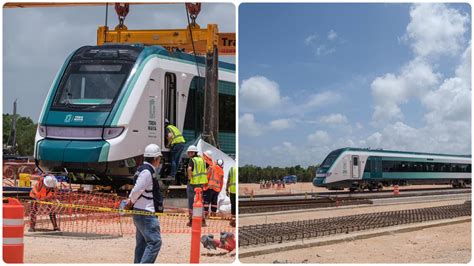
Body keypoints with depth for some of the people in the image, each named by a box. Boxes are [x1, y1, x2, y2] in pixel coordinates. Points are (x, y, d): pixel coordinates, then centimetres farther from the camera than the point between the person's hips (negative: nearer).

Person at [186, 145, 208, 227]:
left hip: (193, 183, -6)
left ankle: (191, 220, 5)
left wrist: (189, 178, -17)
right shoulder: (202, 159, 11)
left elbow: (189, 168, -29)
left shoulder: (192, 160, -10)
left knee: (191, 202, 2)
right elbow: (206, 171, 16)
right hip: (201, 183, 6)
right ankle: (203, 220, 12)